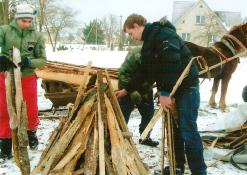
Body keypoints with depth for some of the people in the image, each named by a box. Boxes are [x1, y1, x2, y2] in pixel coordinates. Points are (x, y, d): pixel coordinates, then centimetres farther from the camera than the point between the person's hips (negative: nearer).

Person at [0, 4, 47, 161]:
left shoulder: (37, 36, -5)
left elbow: (43, 60, -2)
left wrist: (29, 62, -21)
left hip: (28, 77, 1)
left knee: (31, 110, 10)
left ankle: (31, 133, 39)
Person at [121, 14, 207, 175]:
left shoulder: (163, 34, -17)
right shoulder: (149, 42, 15)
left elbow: (171, 64, -27)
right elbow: (145, 71, 22)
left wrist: (165, 92, -26)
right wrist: (127, 90, 24)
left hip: (186, 87, -10)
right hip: (172, 89, 10)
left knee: (188, 131, -8)